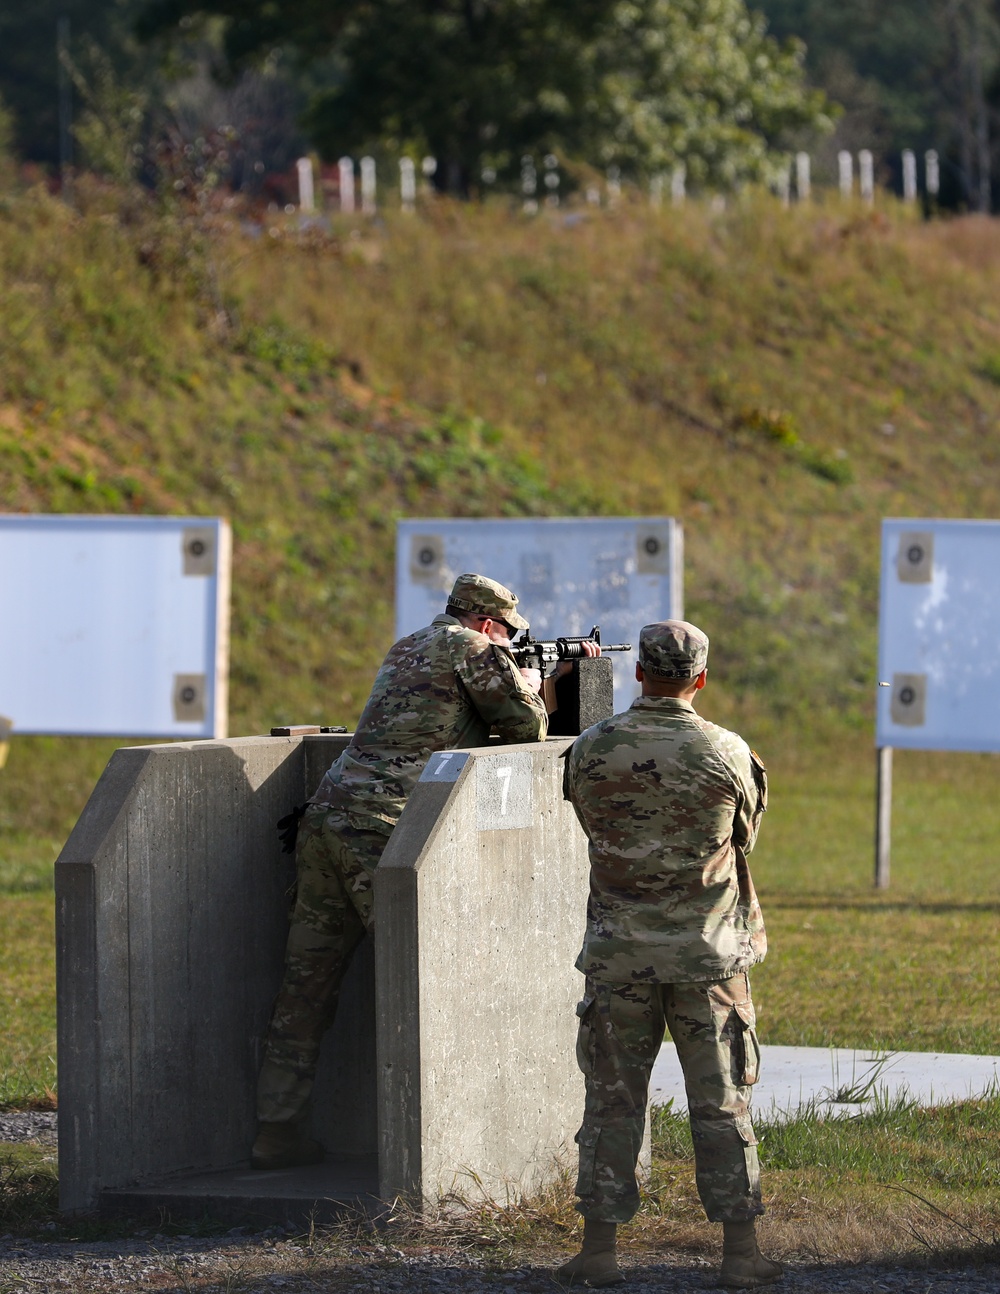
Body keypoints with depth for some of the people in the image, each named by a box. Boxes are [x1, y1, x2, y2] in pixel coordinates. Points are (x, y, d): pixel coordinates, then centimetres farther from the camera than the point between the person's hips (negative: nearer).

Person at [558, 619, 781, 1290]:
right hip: (709, 953, -1)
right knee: (722, 1102, 6)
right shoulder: (728, 754, -8)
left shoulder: (592, 750, -5)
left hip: (618, 951, 1)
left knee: (613, 1101, 8)